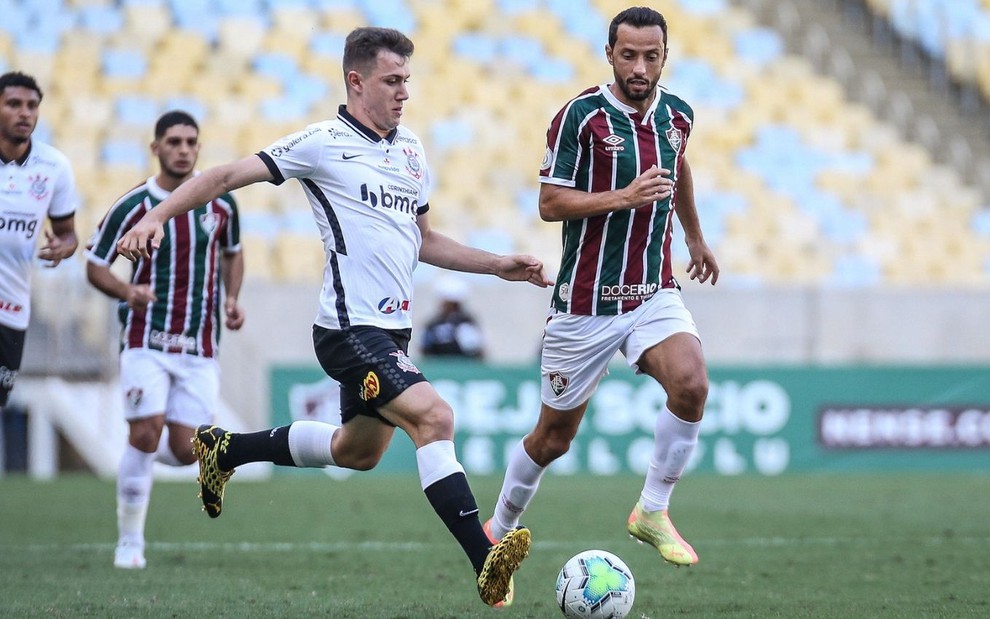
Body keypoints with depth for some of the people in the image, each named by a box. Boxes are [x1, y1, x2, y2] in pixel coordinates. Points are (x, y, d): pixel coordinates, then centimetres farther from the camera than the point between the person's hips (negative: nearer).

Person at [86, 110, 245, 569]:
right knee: (145, 434, -14)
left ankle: (142, 457, 34)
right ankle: (130, 542, -1)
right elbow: (95, 266, 0)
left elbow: (232, 253, 21)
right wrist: (126, 291, -20)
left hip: (200, 346, 3)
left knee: (185, 451, -2)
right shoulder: (132, 207, -7)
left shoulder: (220, 202, 3)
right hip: (147, 339, -3)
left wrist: (231, 299, 4)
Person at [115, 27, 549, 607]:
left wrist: (500, 265, 17)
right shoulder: (325, 143, -8)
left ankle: (226, 450, 41)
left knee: (357, 451, 22)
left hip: (392, 330, 9)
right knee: (434, 416, -24)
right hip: (351, 328, -9)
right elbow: (228, 175, -7)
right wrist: (158, 215, -19)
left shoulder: (411, 149, 14)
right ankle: (486, 564, -29)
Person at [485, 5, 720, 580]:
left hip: (655, 293, 4)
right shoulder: (581, 116, -13)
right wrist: (623, 197, -25)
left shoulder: (677, 115, 4)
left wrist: (696, 236, 37)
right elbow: (550, 203, -13)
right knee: (554, 436, 6)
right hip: (586, 301, -3)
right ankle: (498, 533, 32)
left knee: (691, 385, -25)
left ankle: (653, 512, -7)